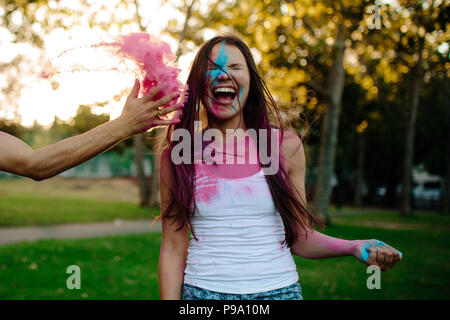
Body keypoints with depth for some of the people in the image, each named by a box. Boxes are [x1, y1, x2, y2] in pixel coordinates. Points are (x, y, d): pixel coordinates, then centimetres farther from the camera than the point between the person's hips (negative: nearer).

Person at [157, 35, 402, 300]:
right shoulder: (176, 154, -3)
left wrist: (355, 247, -10)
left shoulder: (286, 146, -1)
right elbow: (173, 249, -1)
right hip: (203, 290, 0)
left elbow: (299, 238, 3)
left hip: (277, 288, 1)